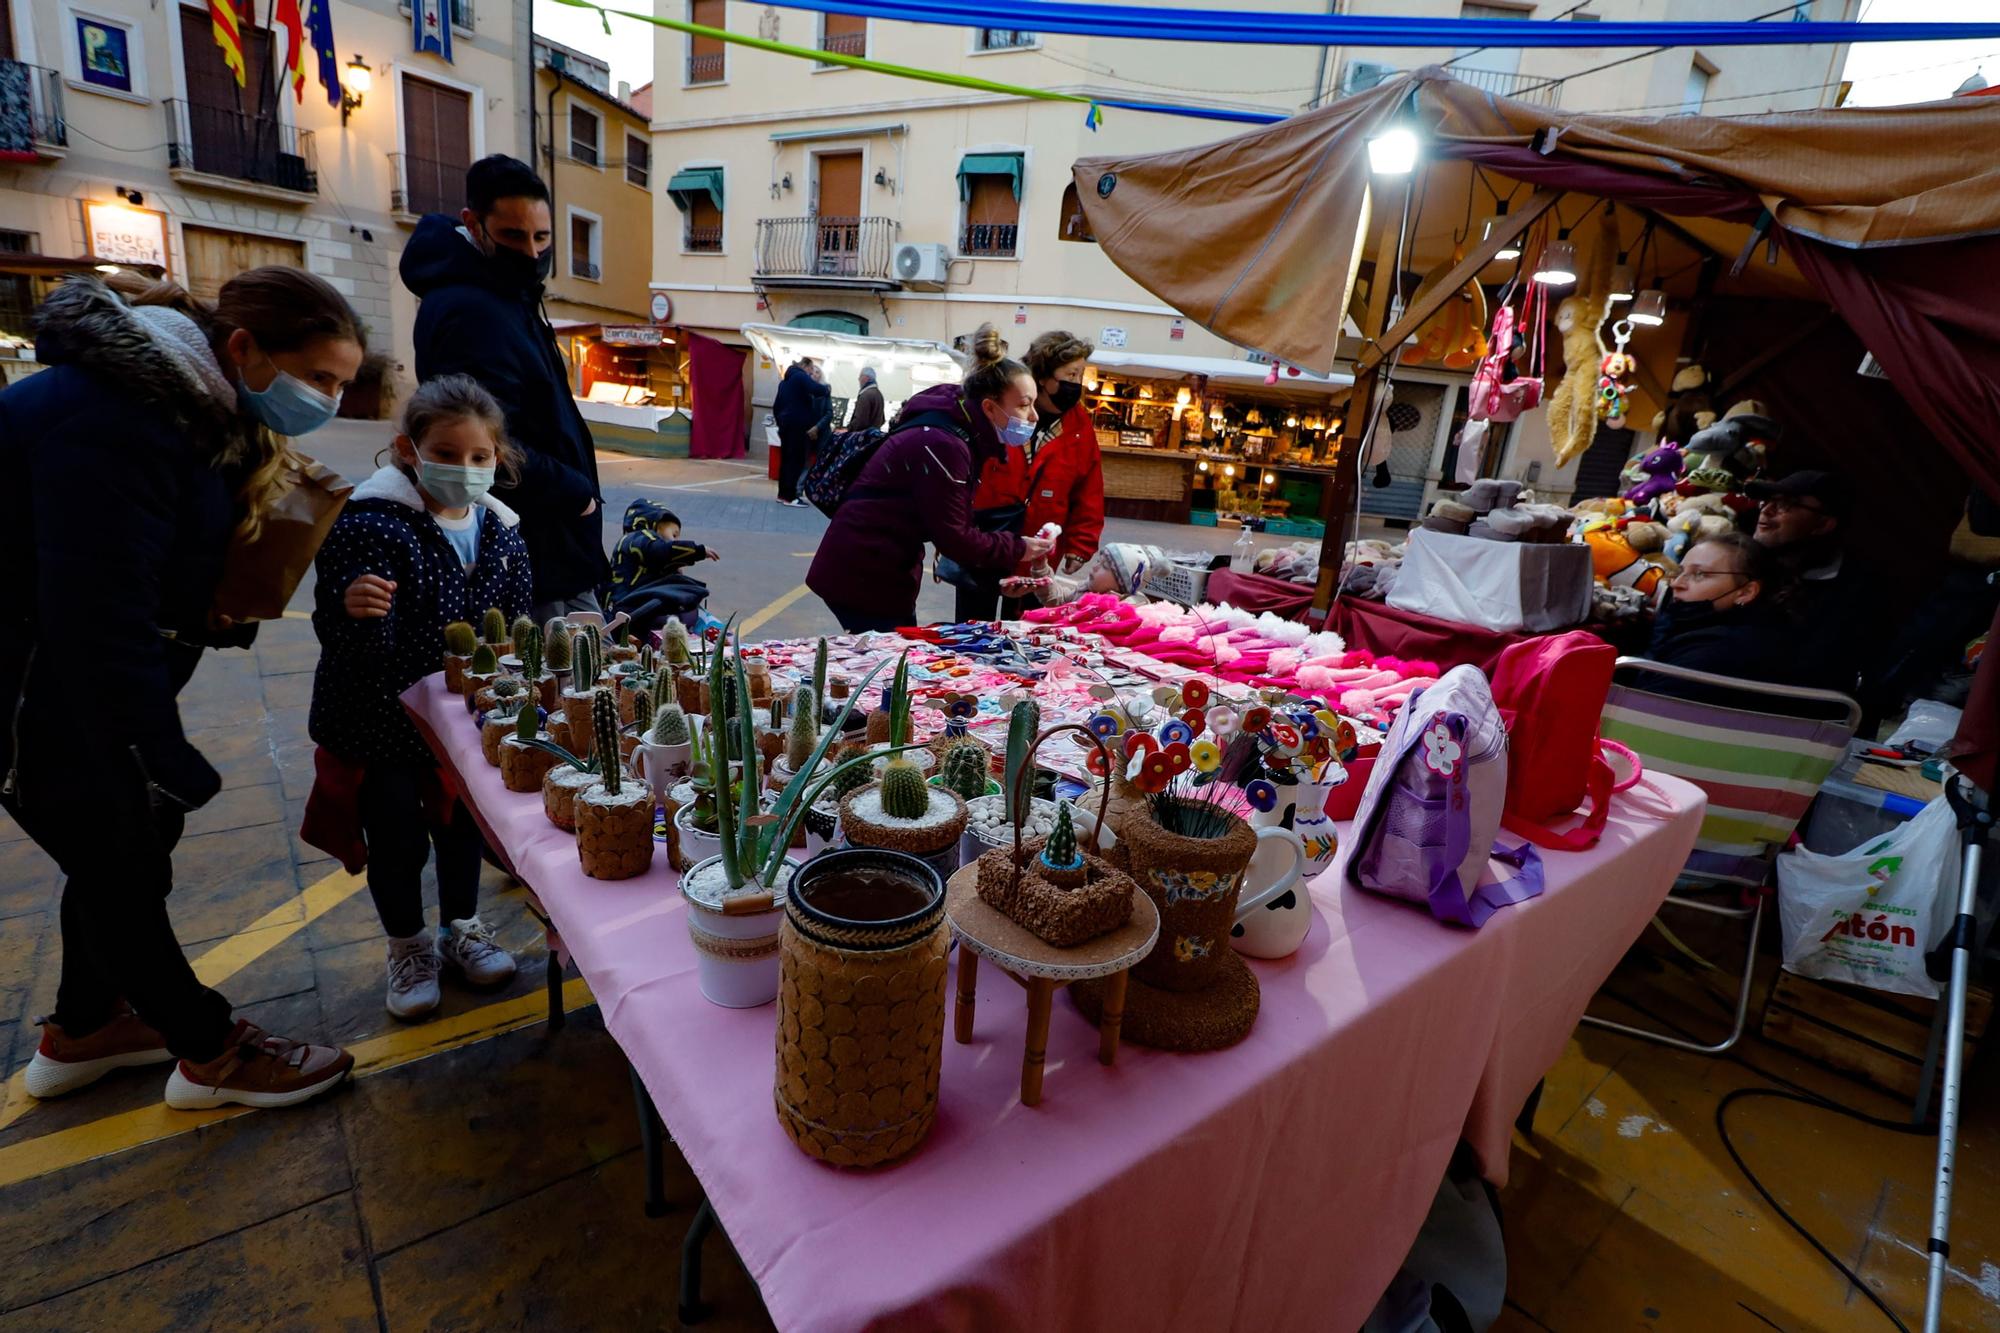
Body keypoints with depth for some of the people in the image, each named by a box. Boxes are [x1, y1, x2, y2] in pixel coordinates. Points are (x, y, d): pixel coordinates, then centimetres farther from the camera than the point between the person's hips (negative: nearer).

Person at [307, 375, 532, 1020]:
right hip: (380, 722, -4)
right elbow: (339, 635, -26)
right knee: (396, 838, 8)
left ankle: (461, 928, 40)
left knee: (462, 825, 18)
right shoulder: (370, 524, -21)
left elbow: (517, 623, 8)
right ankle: (408, 948, 33)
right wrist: (351, 610, -47)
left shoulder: (500, 532, -3)